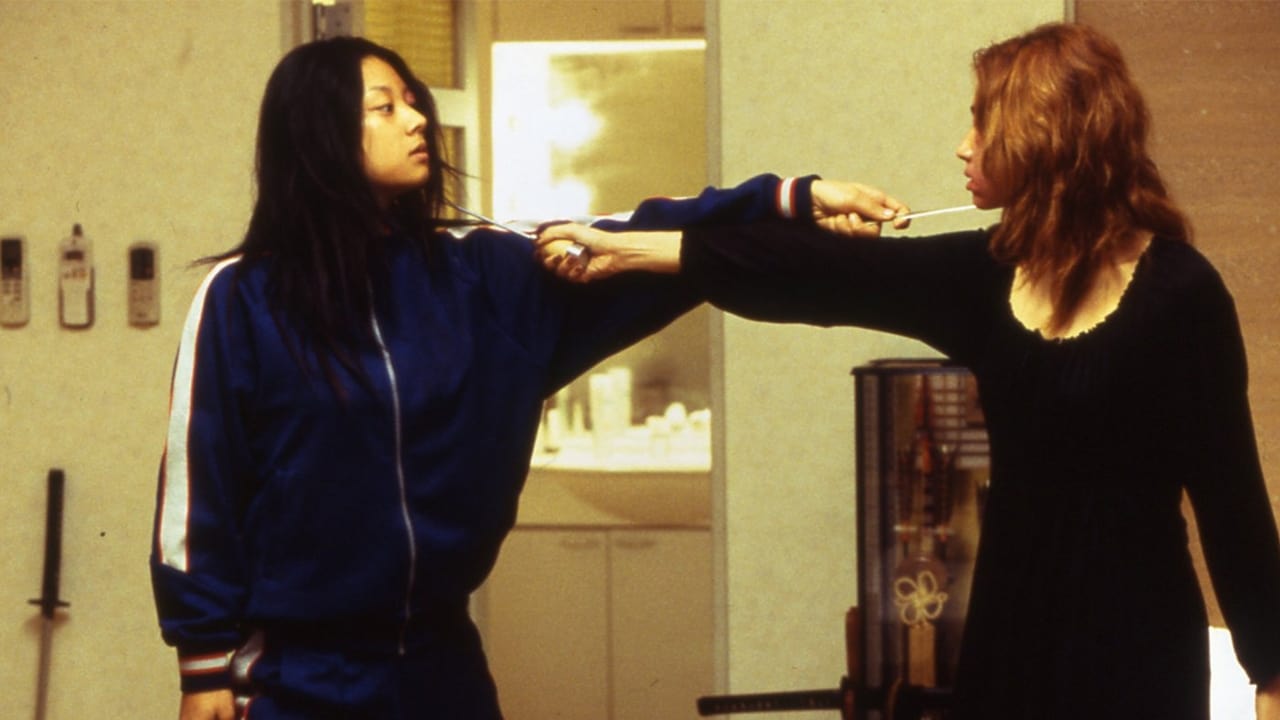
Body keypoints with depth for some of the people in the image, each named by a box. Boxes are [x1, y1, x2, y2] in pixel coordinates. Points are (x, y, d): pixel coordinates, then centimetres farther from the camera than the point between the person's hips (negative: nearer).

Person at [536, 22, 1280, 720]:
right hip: (1013, 626, 6)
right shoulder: (985, 274, 4)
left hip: (1134, 639, -5)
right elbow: (813, 271, 5)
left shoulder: (1177, 291, -12)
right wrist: (623, 249, 4)